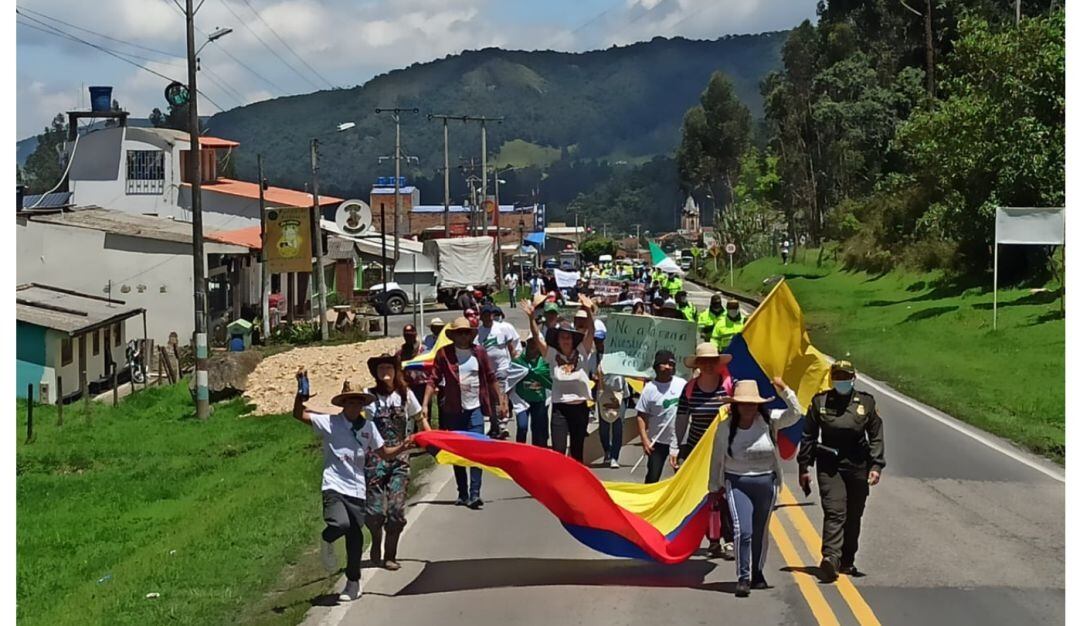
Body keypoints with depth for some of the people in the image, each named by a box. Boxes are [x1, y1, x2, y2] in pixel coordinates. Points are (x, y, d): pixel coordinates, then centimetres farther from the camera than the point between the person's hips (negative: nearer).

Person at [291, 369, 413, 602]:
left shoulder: (368, 427, 7)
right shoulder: (329, 423, -4)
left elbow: (384, 453, 13)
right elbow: (299, 414, -10)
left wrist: (402, 447, -6)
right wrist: (301, 393, -26)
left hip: (357, 490, 4)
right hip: (334, 487, -4)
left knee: (355, 537, 8)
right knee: (341, 524, -30)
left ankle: (353, 583, 26)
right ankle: (327, 540, 7)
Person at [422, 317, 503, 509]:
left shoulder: (479, 352, 2)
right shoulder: (444, 354, -3)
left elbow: (491, 378, 10)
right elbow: (433, 380, -4)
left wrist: (500, 401, 10)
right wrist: (425, 405, -13)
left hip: (475, 409, 0)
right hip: (453, 411, 0)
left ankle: (474, 494, -12)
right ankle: (462, 493, 20)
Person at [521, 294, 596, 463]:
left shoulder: (581, 353, 0)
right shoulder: (552, 355, 0)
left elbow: (590, 333, -11)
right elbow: (537, 337, -9)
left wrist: (588, 312, -27)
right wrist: (531, 318, -24)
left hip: (580, 407, 1)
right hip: (559, 408, -1)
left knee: (577, 451, 12)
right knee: (558, 451, -8)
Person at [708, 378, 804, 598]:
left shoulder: (769, 421, -3)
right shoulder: (725, 427, -4)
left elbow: (795, 414, -12)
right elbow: (716, 458, 5)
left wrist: (784, 390, -23)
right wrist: (714, 487, 11)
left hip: (766, 483, 2)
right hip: (737, 483, -2)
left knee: (760, 532, 15)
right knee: (743, 531, -16)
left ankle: (757, 574, 32)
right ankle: (743, 578, -12)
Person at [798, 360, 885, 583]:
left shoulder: (866, 402, 3)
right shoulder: (820, 402, 2)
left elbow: (876, 436, 5)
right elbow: (809, 435, 7)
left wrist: (876, 466, -4)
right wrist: (803, 467, 6)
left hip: (857, 466, 2)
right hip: (828, 465, -2)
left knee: (853, 517, 10)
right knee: (834, 512, -16)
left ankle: (847, 562, 22)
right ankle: (830, 557, -29)